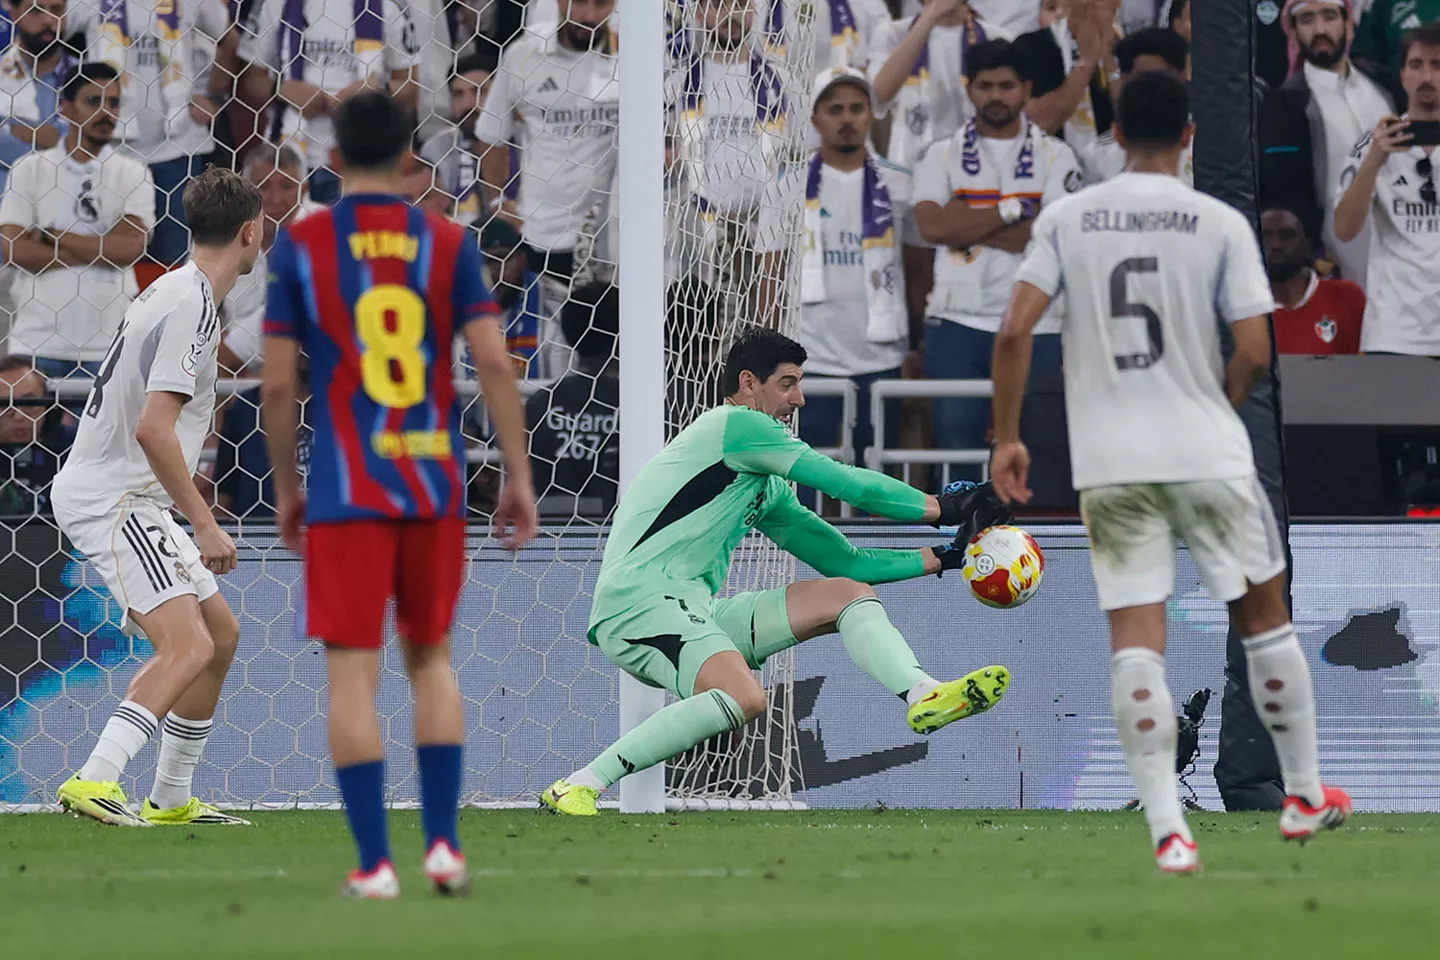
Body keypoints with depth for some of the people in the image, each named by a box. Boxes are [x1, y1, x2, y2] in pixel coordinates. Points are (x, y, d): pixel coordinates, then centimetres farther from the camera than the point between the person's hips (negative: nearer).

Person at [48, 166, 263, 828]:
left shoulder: (176, 292, 14)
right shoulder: (190, 308, -18)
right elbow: (153, 429, -26)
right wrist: (205, 525, -23)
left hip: (130, 500, 10)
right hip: (108, 500, -10)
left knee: (221, 632, 17)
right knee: (188, 646, -23)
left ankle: (171, 799, 23)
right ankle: (94, 782, -34)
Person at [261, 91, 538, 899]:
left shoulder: (300, 246, -1)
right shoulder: (449, 244, 2)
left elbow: (278, 385, -1)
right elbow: (495, 363, -4)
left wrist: (286, 489, 11)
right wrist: (520, 480, 1)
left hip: (345, 491, -2)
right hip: (435, 486, 2)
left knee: (354, 672, -1)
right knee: (431, 658, 16)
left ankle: (375, 863, -6)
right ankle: (443, 843, 8)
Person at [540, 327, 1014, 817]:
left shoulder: (765, 486, 25)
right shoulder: (736, 425, -3)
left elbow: (846, 562, 25)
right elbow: (849, 485, -5)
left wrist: (939, 557, 17)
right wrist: (944, 507, 2)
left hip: (696, 612, 10)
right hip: (638, 604, -10)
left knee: (849, 592, 5)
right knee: (744, 699, -36)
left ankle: (923, 695, -21)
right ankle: (581, 785, -31)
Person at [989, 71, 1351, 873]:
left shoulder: (1067, 220, 1)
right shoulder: (1220, 224, -4)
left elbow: (1015, 331, -6)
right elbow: (1254, 353, -8)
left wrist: (1007, 437, 3)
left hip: (1109, 463, 1)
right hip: (1208, 456, -1)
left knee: (1136, 643, 0)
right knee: (1265, 615, 17)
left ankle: (1168, 829, -11)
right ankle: (1305, 797, 27)